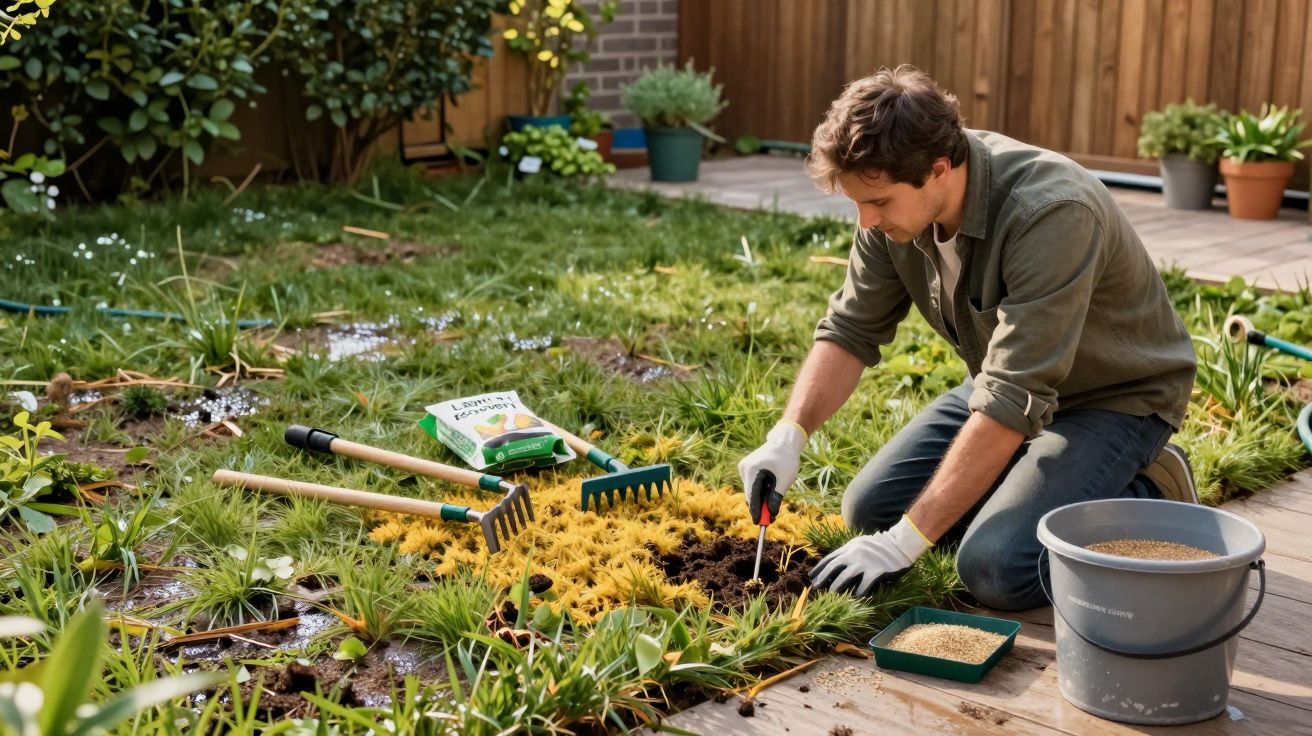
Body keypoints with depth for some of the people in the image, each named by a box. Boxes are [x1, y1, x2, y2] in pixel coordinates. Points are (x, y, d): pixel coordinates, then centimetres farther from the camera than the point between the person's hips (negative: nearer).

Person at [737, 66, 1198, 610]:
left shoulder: (1051, 214, -36)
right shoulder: (896, 199, -14)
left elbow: (1012, 402, -36)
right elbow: (850, 331, -3)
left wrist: (906, 539, -33)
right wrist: (787, 437, -20)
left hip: (1115, 396, -7)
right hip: (1012, 381, 7)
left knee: (994, 567, -24)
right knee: (869, 508, 0)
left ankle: (1151, 500, 1)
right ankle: (1034, 482, 16)